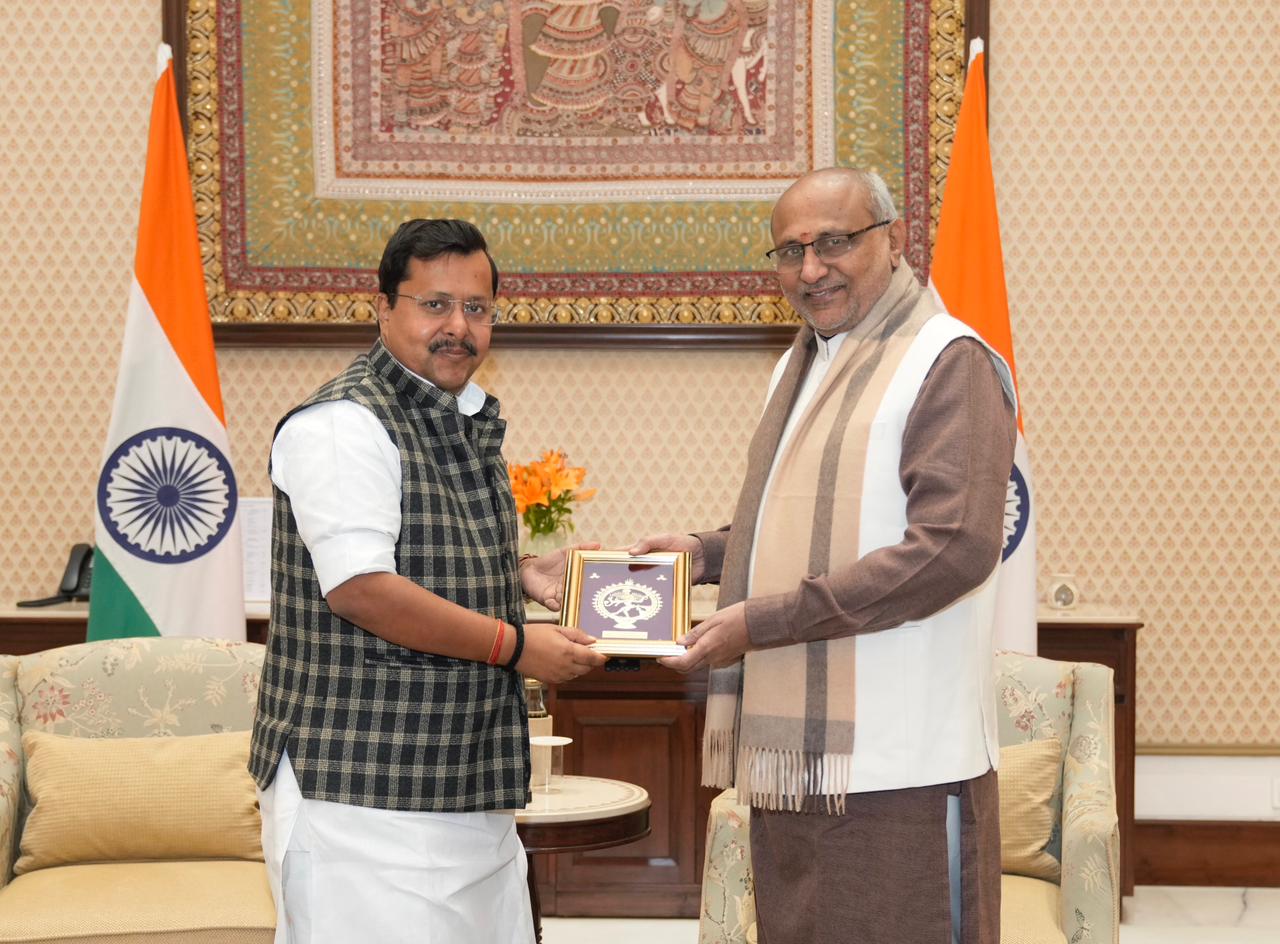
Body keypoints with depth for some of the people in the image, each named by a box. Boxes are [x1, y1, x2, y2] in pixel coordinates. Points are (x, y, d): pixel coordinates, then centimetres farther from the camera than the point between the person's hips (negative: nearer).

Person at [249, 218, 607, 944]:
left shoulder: (473, 421, 16)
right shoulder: (343, 424, -14)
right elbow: (359, 587, -22)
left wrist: (525, 575, 8)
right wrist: (517, 646, -16)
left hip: (471, 787, 9)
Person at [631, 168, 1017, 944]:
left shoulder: (948, 362, -9)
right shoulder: (802, 363, 18)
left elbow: (955, 547, -20)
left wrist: (765, 620, -19)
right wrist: (707, 554, 8)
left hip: (899, 764, -8)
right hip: (792, 753, 8)